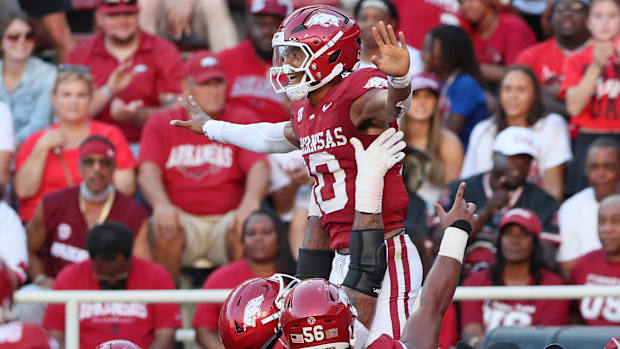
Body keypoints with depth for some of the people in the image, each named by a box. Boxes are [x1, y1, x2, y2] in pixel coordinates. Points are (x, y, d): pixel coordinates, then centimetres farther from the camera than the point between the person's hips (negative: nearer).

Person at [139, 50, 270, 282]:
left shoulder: (242, 120, 12)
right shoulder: (160, 124, 13)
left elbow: (259, 166, -4)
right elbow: (148, 170, -3)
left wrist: (250, 202, -28)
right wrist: (161, 204, -27)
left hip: (227, 218, 0)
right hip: (182, 217, 0)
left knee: (248, 227, -32)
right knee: (165, 228, -33)